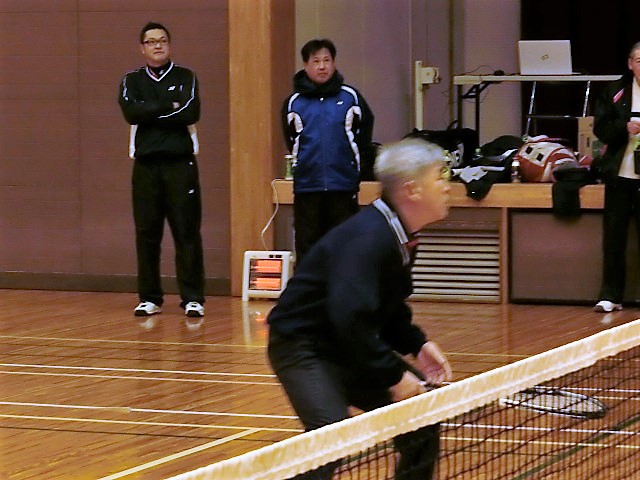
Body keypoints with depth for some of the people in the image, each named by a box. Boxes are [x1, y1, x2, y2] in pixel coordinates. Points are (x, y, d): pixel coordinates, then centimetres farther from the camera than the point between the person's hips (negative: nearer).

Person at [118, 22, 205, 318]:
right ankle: (149, 298, 10)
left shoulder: (185, 78, 7)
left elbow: (191, 113, -11)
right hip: (145, 164, 2)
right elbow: (131, 112, -8)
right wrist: (170, 106, -9)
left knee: (187, 232, -5)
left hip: (180, 163, -2)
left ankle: (193, 299, -2)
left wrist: (151, 114, -7)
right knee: (146, 233, 3)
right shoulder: (132, 81, 12)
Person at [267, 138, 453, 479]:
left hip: (354, 349, 10)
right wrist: (394, 376, -26)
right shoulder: (368, 238, -26)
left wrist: (417, 344, 2)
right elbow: (351, 319, -34)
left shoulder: (400, 239, 5)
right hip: (303, 348, -10)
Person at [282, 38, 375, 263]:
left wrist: (360, 172, 7)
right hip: (307, 188, 0)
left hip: (344, 187, 0)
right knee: (307, 245, 4)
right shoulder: (294, 102, 4)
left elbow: (364, 140, 10)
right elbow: (292, 143, 13)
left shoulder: (350, 97, 3)